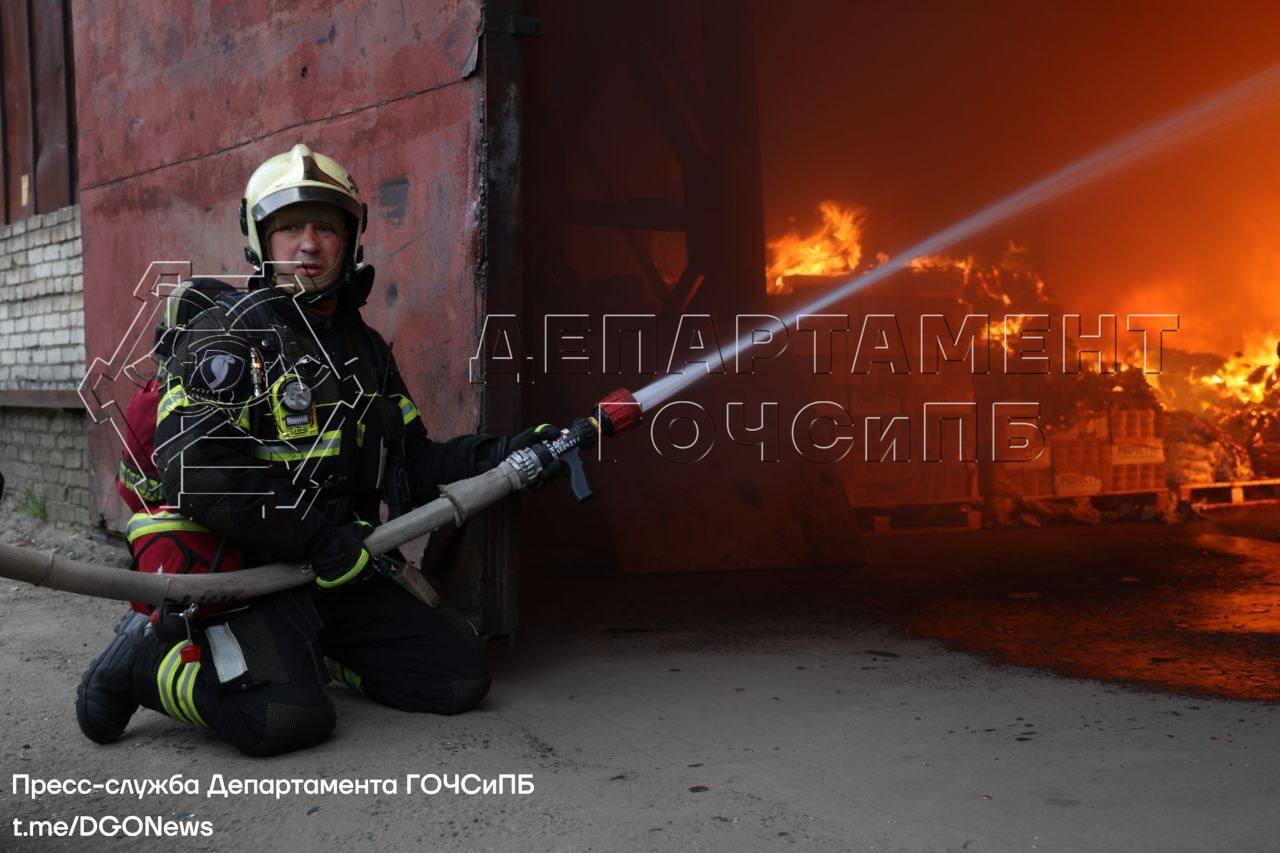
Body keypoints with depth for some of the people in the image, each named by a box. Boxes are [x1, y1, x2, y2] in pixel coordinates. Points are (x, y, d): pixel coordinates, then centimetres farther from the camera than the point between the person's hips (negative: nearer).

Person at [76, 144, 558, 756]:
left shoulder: (363, 348, 15)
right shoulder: (226, 333, -10)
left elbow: (410, 464, 15)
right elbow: (195, 472, -22)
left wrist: (508, 454, 3)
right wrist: (321, 538, -21)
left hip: (339, 570, 7)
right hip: (239, 569, -7)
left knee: (460, 681, -1)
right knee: (290, 717, -29)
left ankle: (304, 656, 16)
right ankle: (148, 661, -2)